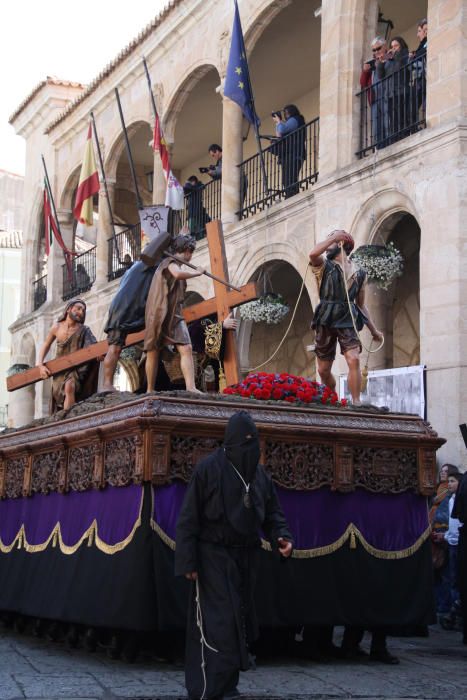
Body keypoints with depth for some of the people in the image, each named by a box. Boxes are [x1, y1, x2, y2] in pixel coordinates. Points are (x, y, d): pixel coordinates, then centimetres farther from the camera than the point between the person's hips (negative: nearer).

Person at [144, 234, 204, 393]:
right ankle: (150, 391, 9)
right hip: (158, 313, -7)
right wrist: (197, 273, -13)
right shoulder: (170, 261, -5)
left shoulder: (175, 264, 22)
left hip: (174, 315, 8)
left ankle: (190, 388, -23)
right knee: (153, 353, 1)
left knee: (186, 349, -12)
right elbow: (178, 274, -27)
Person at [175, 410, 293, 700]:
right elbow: (189, 517, -10)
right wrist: (188, 562, -14)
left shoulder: (261, 475, 6)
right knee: (219, 624, -11)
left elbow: (273, 513, 11)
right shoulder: (208, 469, -10)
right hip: (214, 558, -6)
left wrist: (281, 537, -11)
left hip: (246, 559, 6)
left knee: (241, 620, 11)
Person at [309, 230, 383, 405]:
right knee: (324, 370, 5)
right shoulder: (324, 265, 9)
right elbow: (313, 254, -16)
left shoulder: (358, 274, 15)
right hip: (326, 321, 0)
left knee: (354, 360, -22)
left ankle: (356, 402, -19)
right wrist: (333, 237, -7)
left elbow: (361, 305, 21)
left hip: (348, 321, 0)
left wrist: (374, 330, 17)